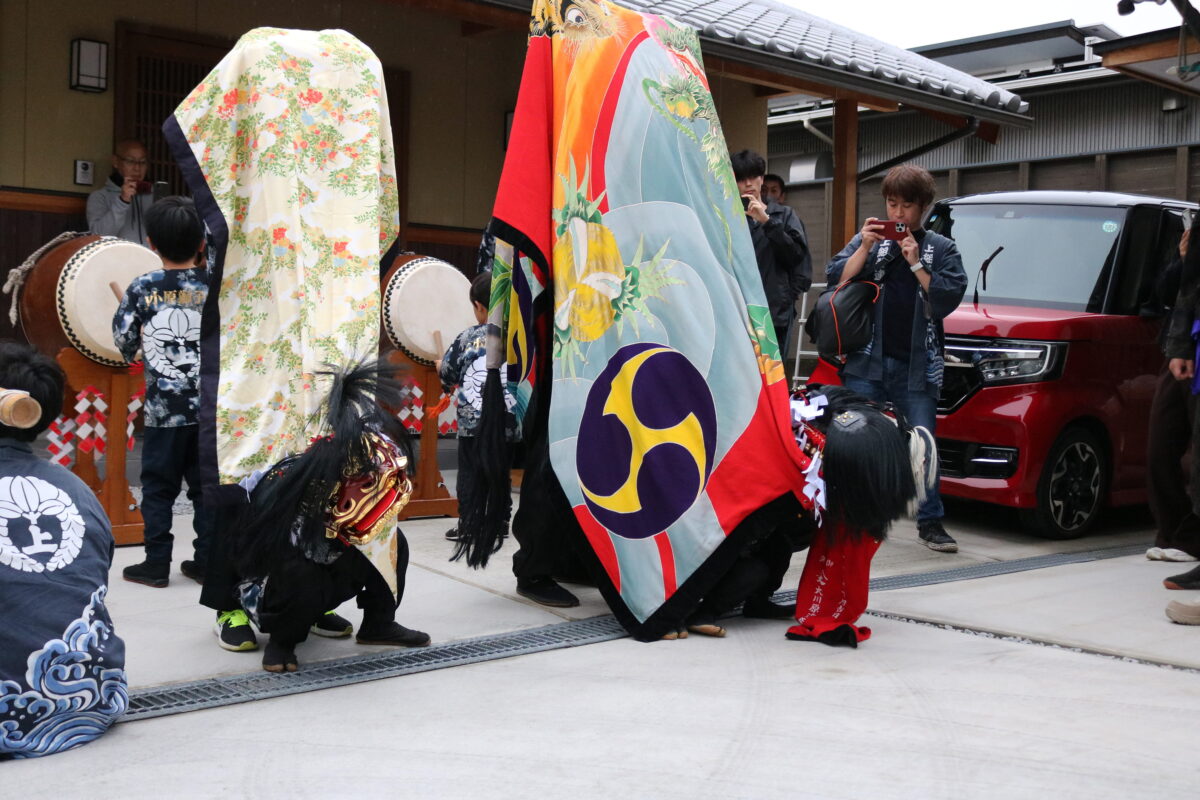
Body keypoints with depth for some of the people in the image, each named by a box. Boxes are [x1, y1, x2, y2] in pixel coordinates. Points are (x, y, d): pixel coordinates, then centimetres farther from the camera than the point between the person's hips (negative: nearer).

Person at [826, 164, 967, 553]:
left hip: (916, 367, -1)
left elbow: (948, 299, -4)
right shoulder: (868, 239, 11)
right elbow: (836, 279, 1)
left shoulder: (942, 249, 8)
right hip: (866, 362, 1)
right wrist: (865, 247, -9)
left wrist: (916, 263, -10)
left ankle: (930, 521, 10)